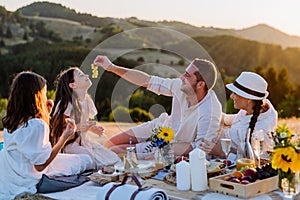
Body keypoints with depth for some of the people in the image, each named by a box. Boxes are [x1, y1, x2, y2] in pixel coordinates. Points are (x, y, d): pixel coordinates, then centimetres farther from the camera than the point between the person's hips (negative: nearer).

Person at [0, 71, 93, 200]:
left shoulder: (10, 121, 0)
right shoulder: (37, 125, -25)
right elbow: (40, 165, -21)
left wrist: (45, 113, 13)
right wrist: (64, 137, -16)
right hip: (28, 183, -9)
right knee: (86, 160, 2)